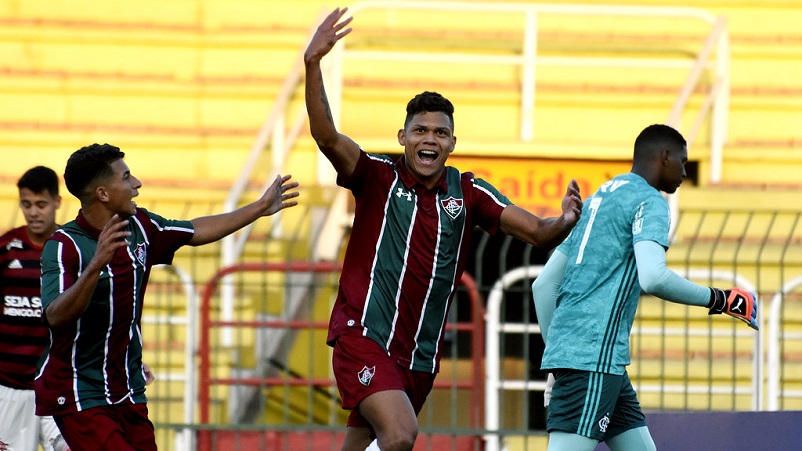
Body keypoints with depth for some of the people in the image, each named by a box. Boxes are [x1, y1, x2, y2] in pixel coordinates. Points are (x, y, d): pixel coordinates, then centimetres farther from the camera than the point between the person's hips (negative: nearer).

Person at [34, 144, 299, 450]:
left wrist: (260, 208, 26)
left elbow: (195, 231, 23)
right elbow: (56, 317, -30)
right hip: (79, 396, -7)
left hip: (128, 391, 7)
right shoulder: (63, 246, -17)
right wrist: (96, 266, -43)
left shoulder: (140, 227, 4)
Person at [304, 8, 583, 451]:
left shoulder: (467, 193, 6)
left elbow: (537, 231, 2)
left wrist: (563, 222, -21)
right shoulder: (379, 178, -3)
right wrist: (312, 65, -30)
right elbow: (326, 136, -18)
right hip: (363, 334, -4)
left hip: (420, 356, 4)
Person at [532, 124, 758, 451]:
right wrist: (713, 299, -9)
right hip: (594, 356, -10)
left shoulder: (598, 200, 23)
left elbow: (543, 285, 23)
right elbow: (653, 277, -21)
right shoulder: (649, 201, -4)